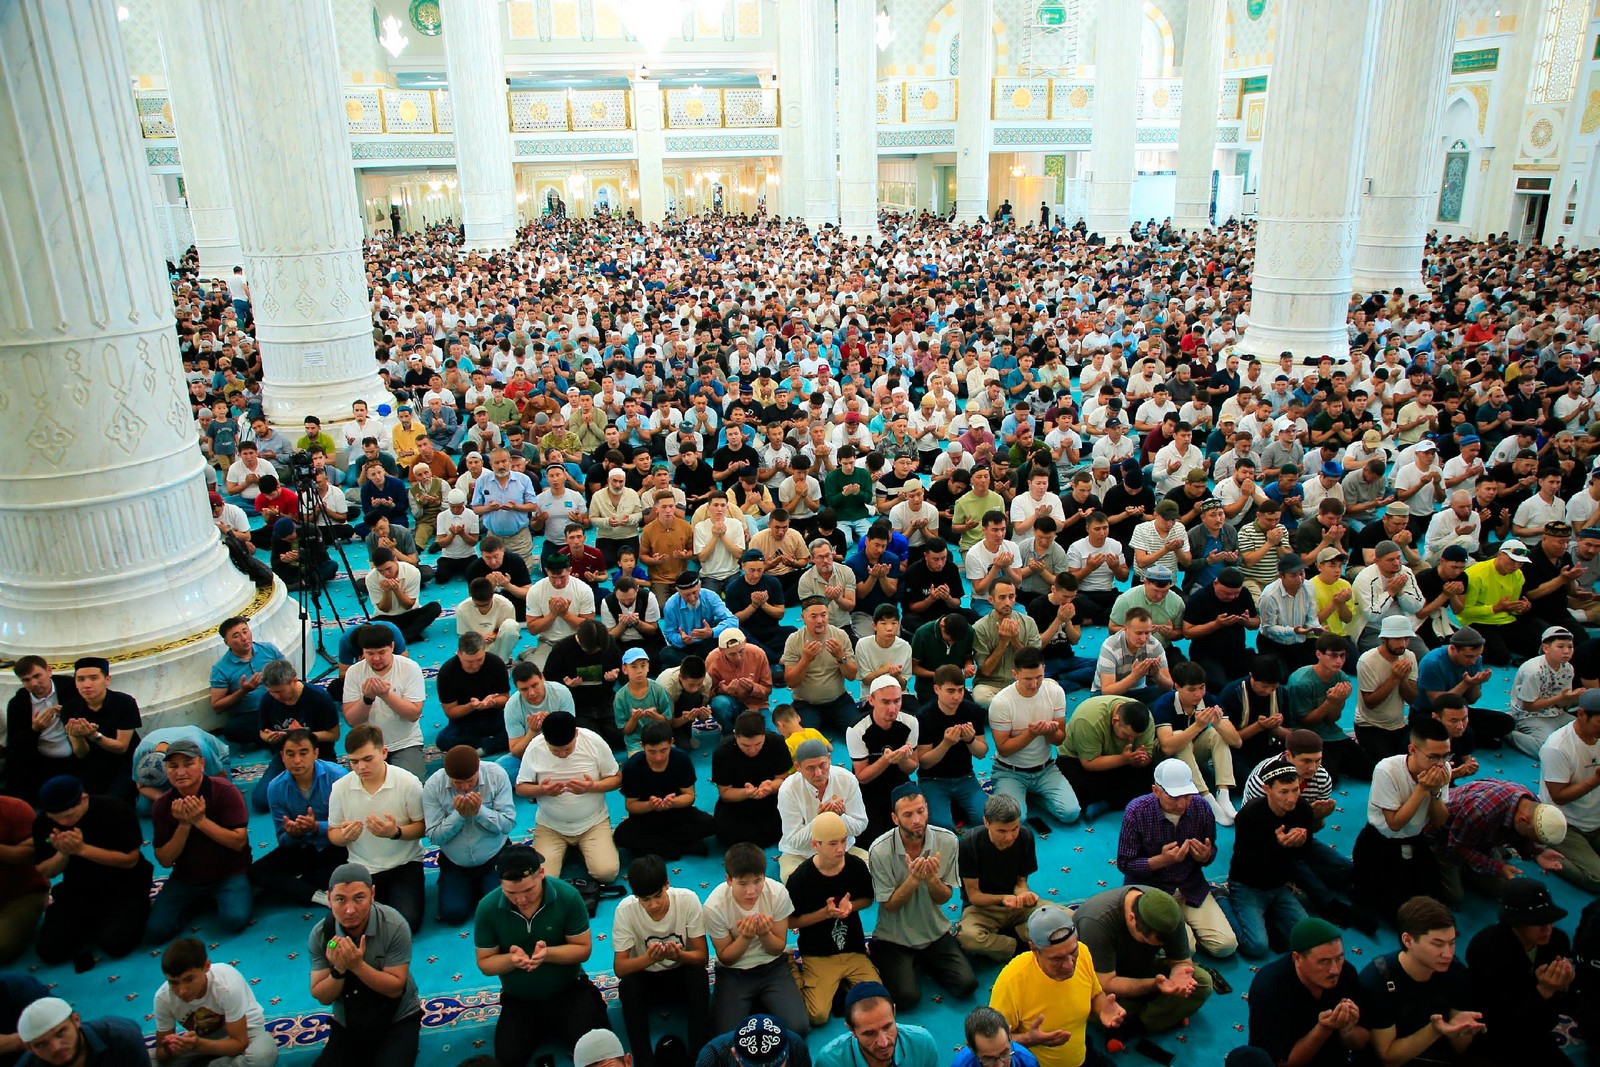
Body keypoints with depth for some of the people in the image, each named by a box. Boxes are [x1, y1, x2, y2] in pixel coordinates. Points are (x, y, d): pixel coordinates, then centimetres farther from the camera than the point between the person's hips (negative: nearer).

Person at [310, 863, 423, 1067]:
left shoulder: (394, 926, -22)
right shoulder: (321, 934, -12)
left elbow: (395, 988, -20)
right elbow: (322, 997, -7)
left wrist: (358, 965, -33)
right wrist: (338, 971, -28)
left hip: (397, 1021, -3)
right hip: (348, 1025, 3)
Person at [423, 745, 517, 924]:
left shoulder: (497, 775, -16)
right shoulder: (432, 786, -14)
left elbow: (509, 824, -16)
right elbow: (434, 836, -11)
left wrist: (480, 811, -30)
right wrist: (459, 814, -26)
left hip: (494, 857, -1)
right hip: (455, 863, 1)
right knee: (452, 914, -12)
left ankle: (482, 885, 19)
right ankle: (472, 888, 21)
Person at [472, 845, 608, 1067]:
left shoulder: (567, 896, -22)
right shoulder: (487, 908, -19)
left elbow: (583, 949, -14)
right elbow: (485, 963, -9)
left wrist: (547, 953, -35)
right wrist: (511, 959, -32)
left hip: (567, 990, -2)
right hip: (518, 999, 2)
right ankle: (542, 1027, 20)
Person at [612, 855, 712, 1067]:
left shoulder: (688, 900, -20)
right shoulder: (625, 909, -20)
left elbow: (703, 957, -15)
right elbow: (619, 968, -19)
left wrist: (679, 955, -38)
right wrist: (648, 958, -39)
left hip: (681, 975, 0)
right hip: (645, 979, 0)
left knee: (698, 975, -32)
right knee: (627, 985, -32)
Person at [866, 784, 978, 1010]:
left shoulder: (948, 841, -12)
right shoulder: (880, 851, -21)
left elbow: (944, 898, -4)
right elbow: (890, 905, -13)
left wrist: (932, 878, -27)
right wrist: (914, 878, -30)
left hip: (936, 932, 3)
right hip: (894, 938, -3)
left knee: (966, 985, -11)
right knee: (907, 997, -19)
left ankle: (923, 963, 18)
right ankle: (881, 963, 14)